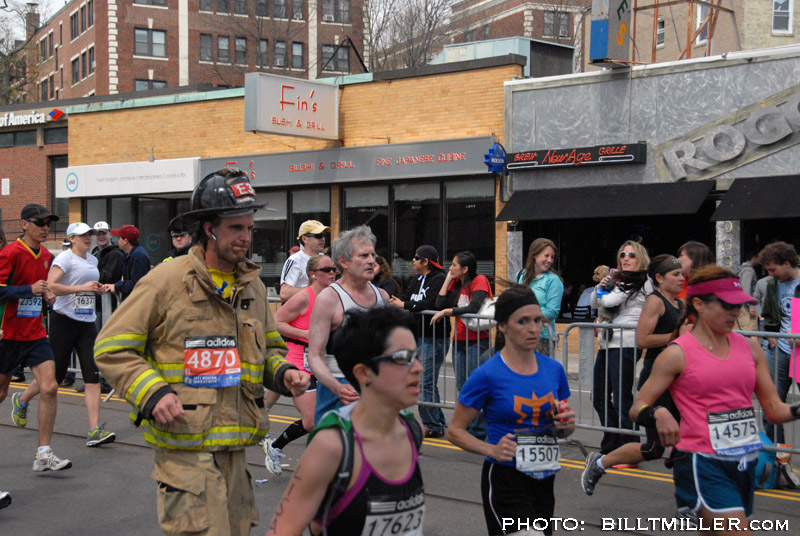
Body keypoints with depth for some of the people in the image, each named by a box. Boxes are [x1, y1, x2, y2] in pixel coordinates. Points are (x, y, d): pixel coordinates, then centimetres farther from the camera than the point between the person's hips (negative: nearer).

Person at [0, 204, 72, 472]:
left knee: (49, 387, -8)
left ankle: (44, 455, -1)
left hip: (35, 334, 5)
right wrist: (31, 289, -23)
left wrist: (46, 293, 6)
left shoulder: (47, 256, 8)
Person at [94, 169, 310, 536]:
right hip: (184, 446, -7)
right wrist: (152, 393, -17)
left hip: (233, 447, 7)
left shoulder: (252, 285, 12)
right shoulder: (167, 280, -8)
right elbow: (111, 348, -5)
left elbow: (268, 349, 24)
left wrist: (283, 373, 2)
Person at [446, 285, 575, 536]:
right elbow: (455, 430, -7)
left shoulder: (554, 369, 4)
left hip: (544, 478, 6)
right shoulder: (488, 375, -12)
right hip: (505, 480, -6)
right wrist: (492, 450, -21)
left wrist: (566, 425, -5)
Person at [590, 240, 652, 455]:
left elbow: (608, 301, -15)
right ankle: (611, 446, 24)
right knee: (599, 397, 12)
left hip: (625, 345, -9)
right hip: (608, 344, 9)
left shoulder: (642, 282, -7)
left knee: (621, 399, -7)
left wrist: (602, 291, 7)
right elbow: (595, 304, 15)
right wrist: (602, 286, -2)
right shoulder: (619, 279, 20)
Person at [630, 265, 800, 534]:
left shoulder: (749, 347, 7)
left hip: (745, 462, 6)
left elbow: (774, 409, 10)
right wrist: (658, 414, -28)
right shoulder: (678, 354, -9)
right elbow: (637, 408, -7)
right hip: (702, 462, -6)